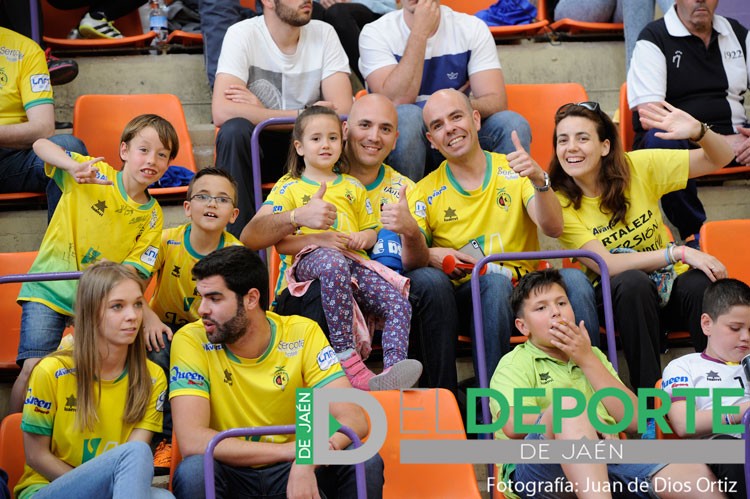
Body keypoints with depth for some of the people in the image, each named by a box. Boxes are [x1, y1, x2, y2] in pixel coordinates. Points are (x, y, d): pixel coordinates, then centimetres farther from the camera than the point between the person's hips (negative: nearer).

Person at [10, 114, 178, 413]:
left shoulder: (152, 216, 2)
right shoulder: (95, 174, -7)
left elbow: (134, 272, -2)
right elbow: (40, 145, -15)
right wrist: (74, 166, -34)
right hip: (49, 290, -3)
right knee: (34, 367, -15)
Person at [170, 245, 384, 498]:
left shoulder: (302, 334, -9)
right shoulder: (191, 341, -13)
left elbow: (354, 420, -15)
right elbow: (191, 441, -24)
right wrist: (291, 449, -29)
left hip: (293, 470, 1)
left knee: (365, 462, -24)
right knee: (193, 471, -33)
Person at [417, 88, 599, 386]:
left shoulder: (514, 171, 8)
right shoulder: (427, 192, 8)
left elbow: (553, 229, -6)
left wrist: (540, 181, -24)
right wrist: (429, 255, -23)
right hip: (468, 295, -1)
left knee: (572, 278, -28)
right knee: (494, 281, -35)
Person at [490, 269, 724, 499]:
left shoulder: (592, 356, 30)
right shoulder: (516, 363, 13)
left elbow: (634, 420, 14)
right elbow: (513, 424, -10)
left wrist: (587, 360, 9)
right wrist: (584, 424, -4)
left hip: (606, 464, 5)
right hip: (538, 467, -4)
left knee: (695, 474, -25)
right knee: (568, 403, -38)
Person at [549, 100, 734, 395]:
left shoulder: (639, 167, -8)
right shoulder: (560, 203, -12)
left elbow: (719, 159, -5)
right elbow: (606, 265, -19)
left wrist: (698, 132, -27)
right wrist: (680, 253, -25)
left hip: (669, 285, 2)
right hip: (616, 297, -1)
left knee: (702, 284, -32)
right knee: (632, 282, -36)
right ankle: (648, 390, -25)